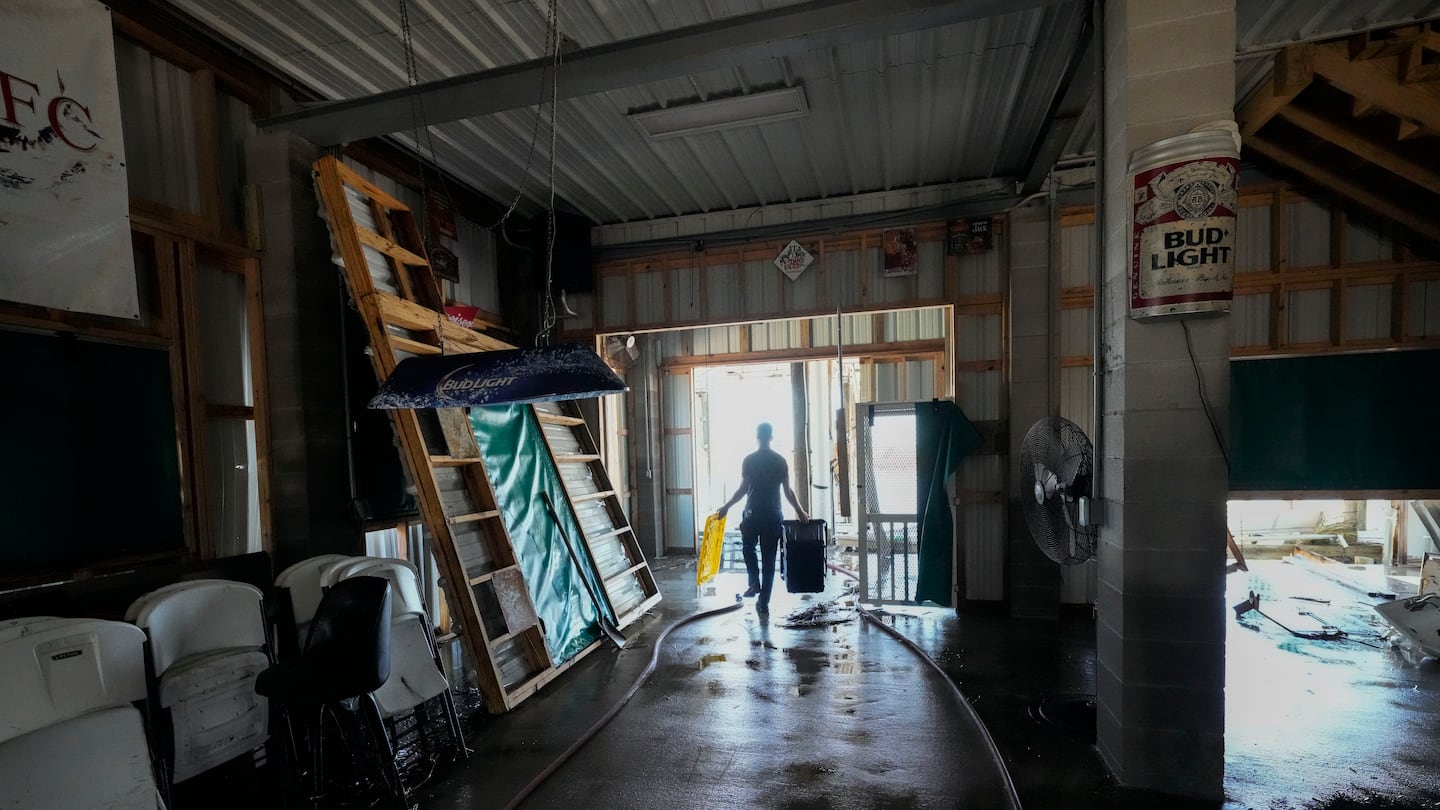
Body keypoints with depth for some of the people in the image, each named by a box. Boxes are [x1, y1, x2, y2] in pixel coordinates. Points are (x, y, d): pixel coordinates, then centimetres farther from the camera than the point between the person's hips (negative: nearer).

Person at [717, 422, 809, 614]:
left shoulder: (749, 460, -7)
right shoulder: (780, 461, 0)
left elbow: (743, 489, -9)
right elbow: (788, 492, 1)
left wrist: (726, 507, 2)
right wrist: (800, 512, 14)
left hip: (753, 514, -2)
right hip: (773, 515, 2)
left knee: (748, 548, 24)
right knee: (769, 558, 8)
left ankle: (755, 583, 7)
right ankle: (764, 602, 11)